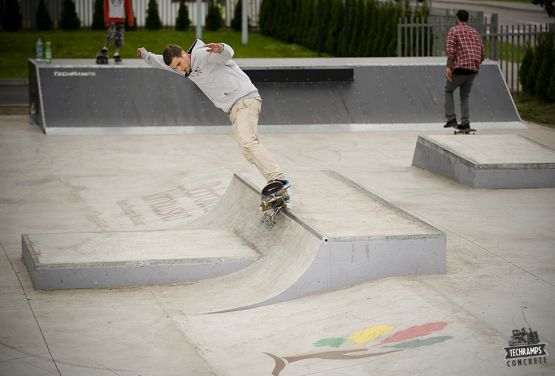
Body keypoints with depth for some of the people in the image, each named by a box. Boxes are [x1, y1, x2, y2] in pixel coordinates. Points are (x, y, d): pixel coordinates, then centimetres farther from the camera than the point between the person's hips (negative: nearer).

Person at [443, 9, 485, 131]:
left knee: (448, 91, 18)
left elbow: (451, 49, -14)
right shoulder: (475, 33, 19)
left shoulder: (453, 30, 2)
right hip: (472, 70, 5)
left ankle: (451, 119, 8)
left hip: (459, 68, -5)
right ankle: (465, 123, 2)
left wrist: (448, 67, -20)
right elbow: (482, 55, 17)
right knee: (464, 97, 17)